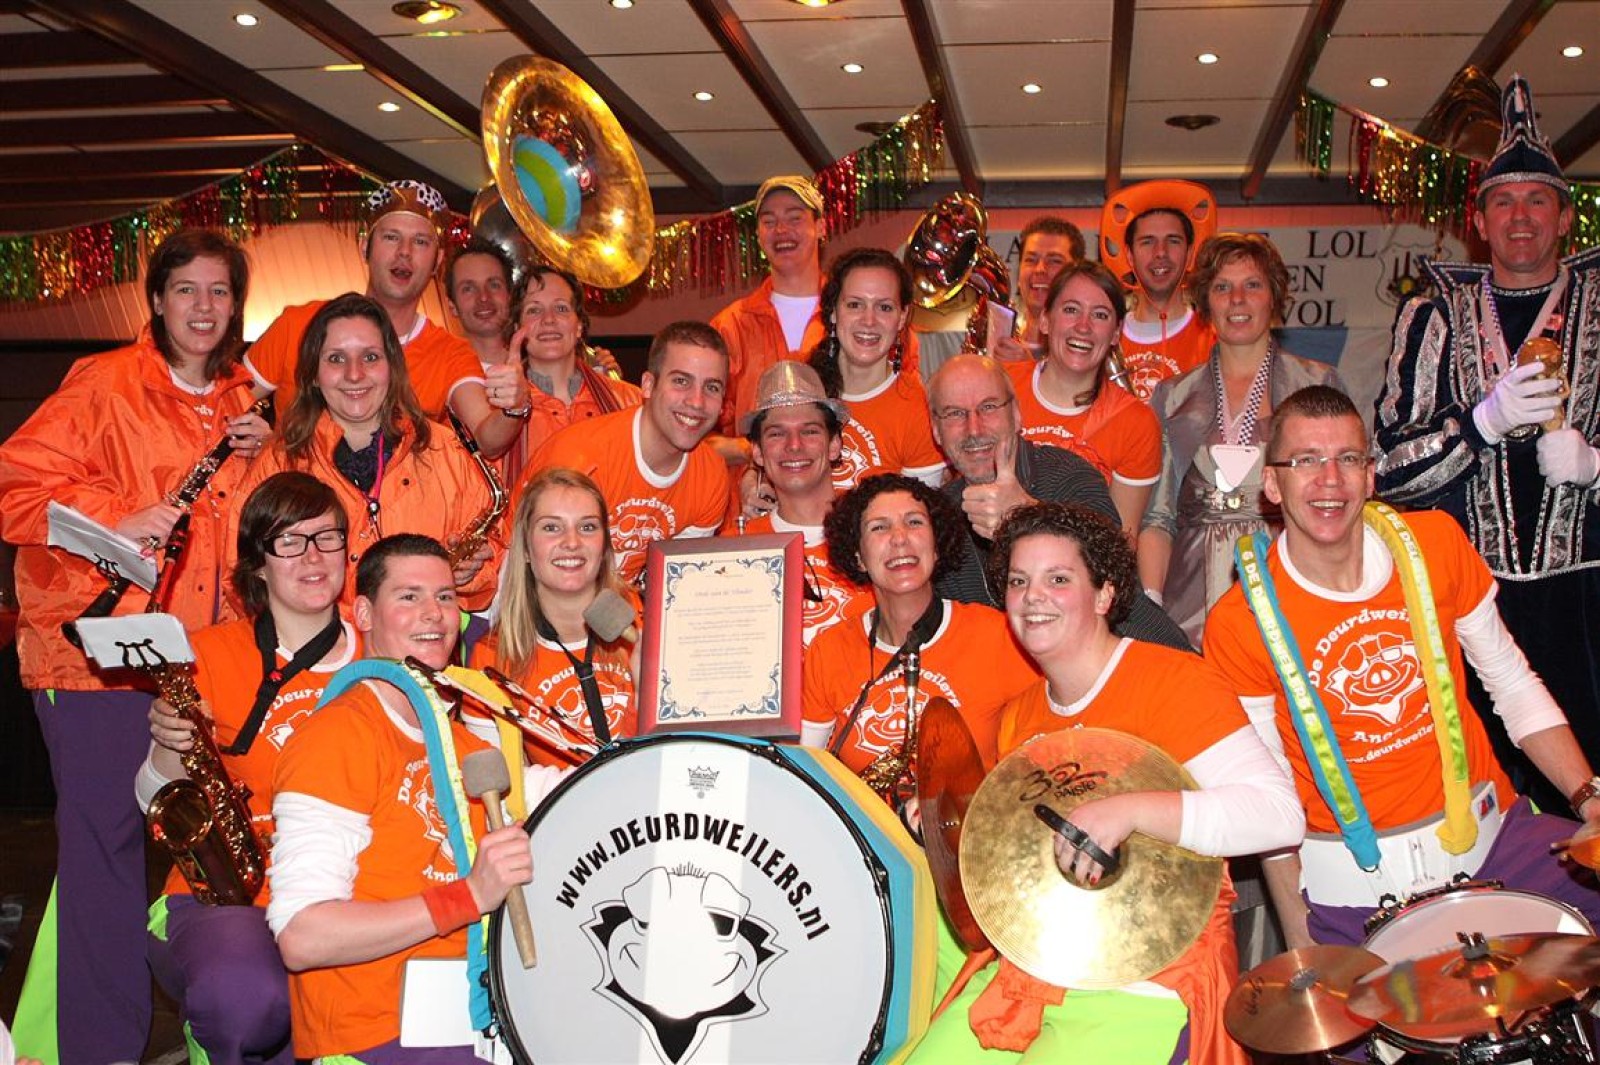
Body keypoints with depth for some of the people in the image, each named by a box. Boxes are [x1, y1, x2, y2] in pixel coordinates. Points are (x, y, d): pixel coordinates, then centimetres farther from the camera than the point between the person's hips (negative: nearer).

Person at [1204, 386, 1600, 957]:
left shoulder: (1435, 544, -2)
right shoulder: (1239, 624, -13)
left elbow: (1513, 683, 9)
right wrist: (1303, 951, -8)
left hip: (1491, 829, 4)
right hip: (1356, 885, -4)